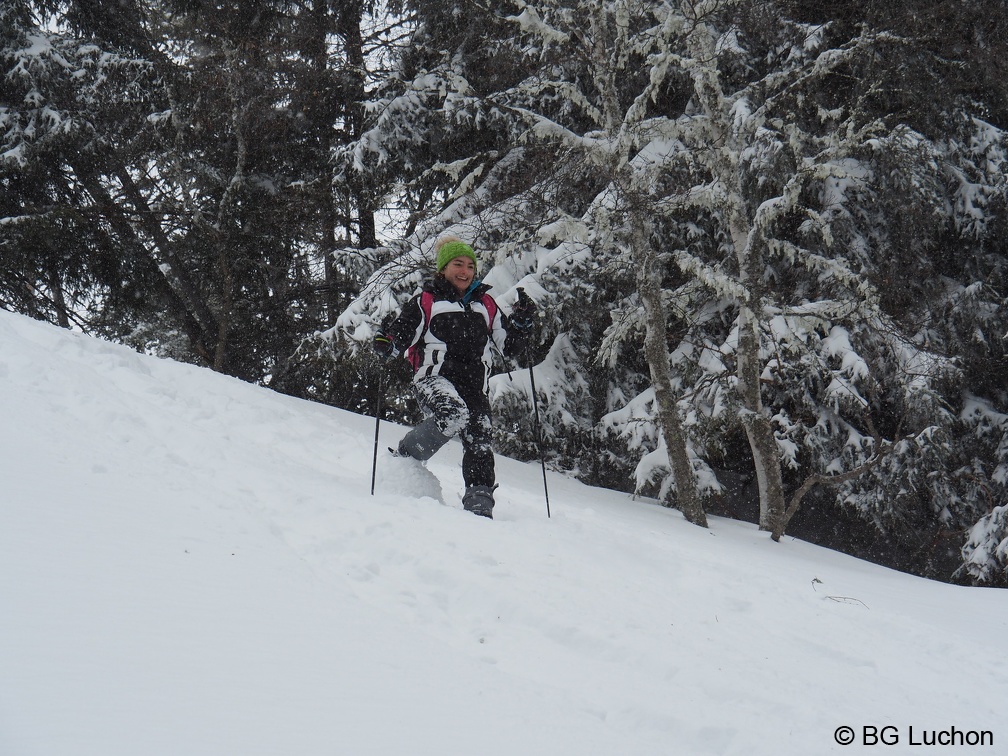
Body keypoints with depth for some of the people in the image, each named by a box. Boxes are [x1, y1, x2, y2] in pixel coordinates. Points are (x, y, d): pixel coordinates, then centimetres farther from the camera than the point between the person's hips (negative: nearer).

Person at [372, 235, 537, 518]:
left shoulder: (486, 305, 23)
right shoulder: (426, 302, 12)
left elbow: (511, 347, 22)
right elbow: (402, 336, 4)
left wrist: (523, 322, 6)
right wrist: (385, 344, -18)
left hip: (475, 385, 4)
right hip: (435, 377, -4)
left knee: (479, 443, -11)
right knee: (455, 416, -32)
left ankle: (479, 504, -5)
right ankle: (405, 458, -13)